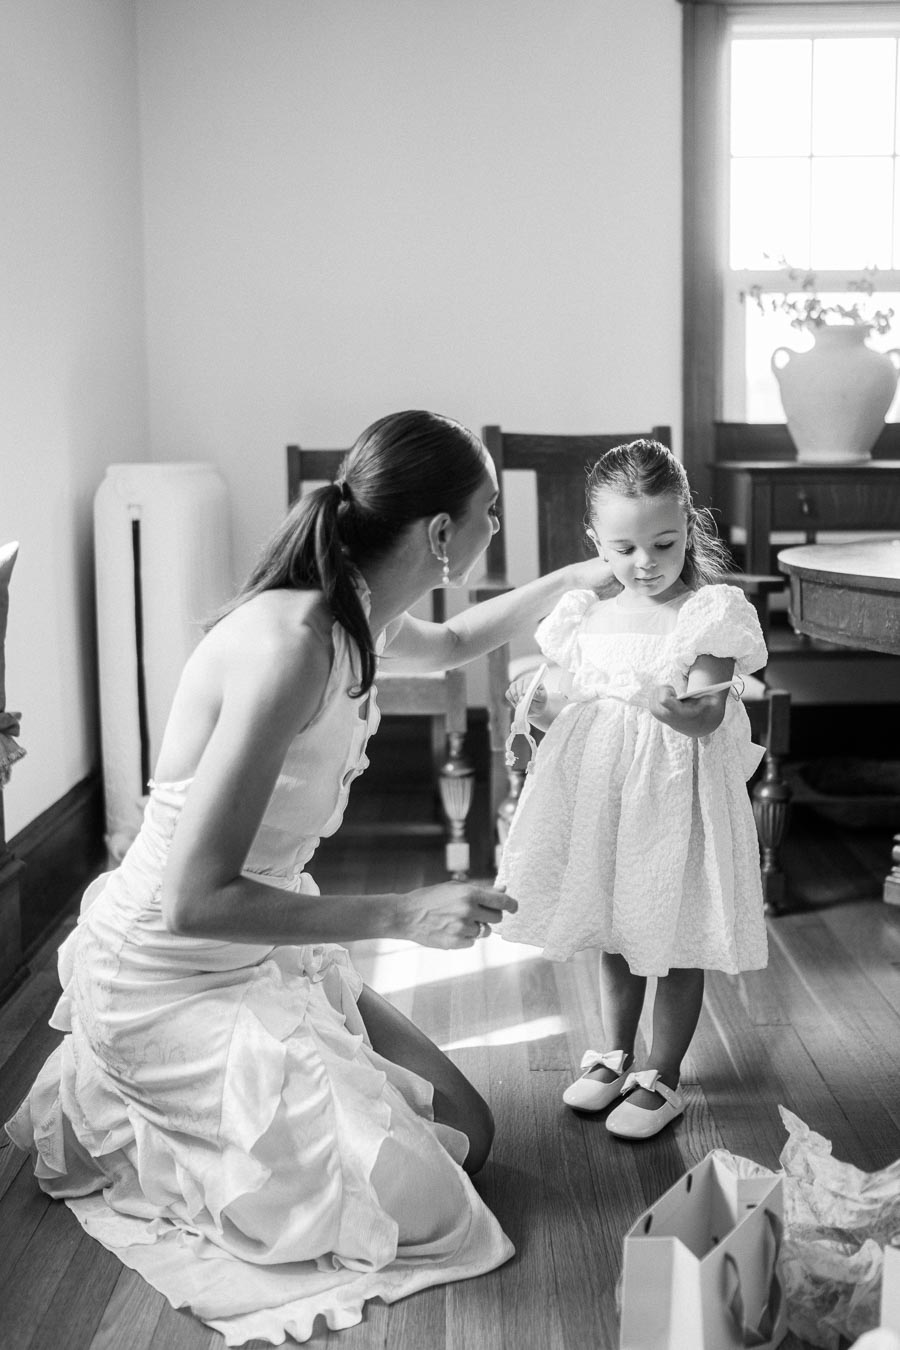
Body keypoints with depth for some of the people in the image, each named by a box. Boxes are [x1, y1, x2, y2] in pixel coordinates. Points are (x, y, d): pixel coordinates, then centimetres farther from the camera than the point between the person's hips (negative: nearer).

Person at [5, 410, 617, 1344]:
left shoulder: (351, 620, -2)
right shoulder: (289, 647, -30)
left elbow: (449, 643, 25)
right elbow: (197, 898, -29)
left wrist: (578, 577, 27)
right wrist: (401, 916, -25)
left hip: (262, 953, 9)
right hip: (167, 981, -9)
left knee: (464, 1131, 9)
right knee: (416, 1199, -13)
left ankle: (156, 1101, 19)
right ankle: (124, 1133, 6)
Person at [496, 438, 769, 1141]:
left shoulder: (710, 613, -11)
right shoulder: (586, 616, 4)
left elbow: (707, 718, -18)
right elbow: (570, 707, 10)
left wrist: (667, 707, -38)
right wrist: (538, 704, -11)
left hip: (675, 792, -5)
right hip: (600, 790, 5)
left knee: (674, 941, 7)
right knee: (615, 934, 19)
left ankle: (664, 1080, 24)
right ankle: (615, 1057, 38)